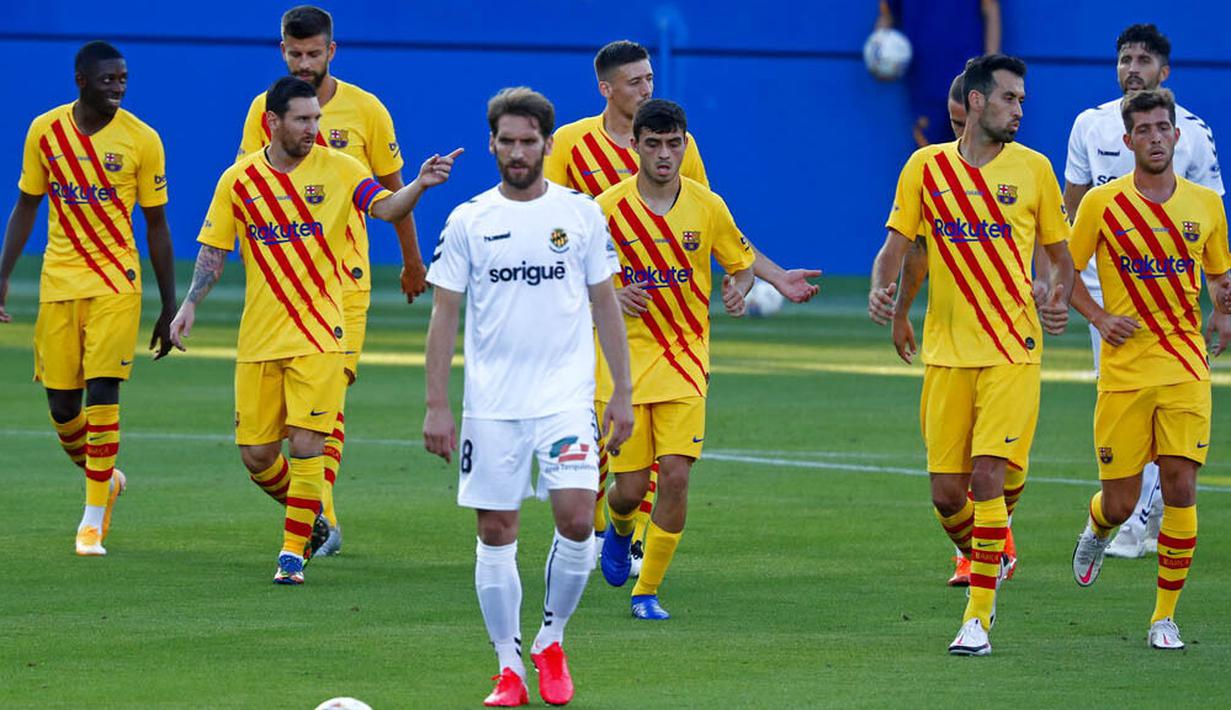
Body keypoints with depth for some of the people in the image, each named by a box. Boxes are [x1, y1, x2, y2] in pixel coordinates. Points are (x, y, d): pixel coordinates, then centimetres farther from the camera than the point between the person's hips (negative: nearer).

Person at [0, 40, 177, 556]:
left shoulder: (141, 139, -5)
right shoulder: (46, 131, 1)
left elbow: (156, 226, 1)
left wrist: (169, 308, 1)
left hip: (116, 283, -3)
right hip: (58, 282, 3)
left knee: (102, 392, -14)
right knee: (61, 406, 4)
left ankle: (93, 519, -8)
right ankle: (104, 480, 32)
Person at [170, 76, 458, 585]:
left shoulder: (337, 169, -2)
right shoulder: (239, 180, 3)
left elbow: (387, 208, -15)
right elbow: (214, 250, 9)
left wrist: (420, 184, -34)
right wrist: (190, 305, -2)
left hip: (319, 332, -2)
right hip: (259, 337, 2)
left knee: (306, 443, -11)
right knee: (256, 454, 4)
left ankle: (294, 551, -1)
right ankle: (309, 515, 31)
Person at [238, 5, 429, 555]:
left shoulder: (365, 110, -1)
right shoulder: (264, 109, 4)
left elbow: (391, 192, 9)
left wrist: (412, 262, 17)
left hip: (343, 275, -2)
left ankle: (320, 513, -15)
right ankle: (319, 517, 10)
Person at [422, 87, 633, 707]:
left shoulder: (581, 214, 4)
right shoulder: (468, 221, 3)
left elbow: (605, 304, 10)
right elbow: (444, 314, 5)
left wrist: (622, 393, 6)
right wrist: (436, 405, -1)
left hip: (565, 397, -1)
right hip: (490, 402, 1)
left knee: (576, 518, -14)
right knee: (495, 533, 1)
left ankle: (550, 640, 7)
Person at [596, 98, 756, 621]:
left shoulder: (707, 207, -1)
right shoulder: (607, 209, -6)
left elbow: (742, 264, 13)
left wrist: (737, 290, -10)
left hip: (684, 361, 1)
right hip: (623, 360, -1)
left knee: (675, 476, -12)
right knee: (629, 488, -2)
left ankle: (647, 592, 3)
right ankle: (619, 532, 37)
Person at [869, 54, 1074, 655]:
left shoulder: (1032, 168, 4)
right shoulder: (926, 167, 5)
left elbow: (1060, 256, 12)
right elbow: (895, 245, 7)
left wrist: (1059, 300, -7)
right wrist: (881, 288, -14)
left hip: (1012, 351, -2)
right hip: (946, 351, 2)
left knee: (987, 477, -14)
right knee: (946, 493, 2)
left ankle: (978, 617, -8)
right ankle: (986, 562, 33)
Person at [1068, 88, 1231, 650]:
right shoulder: (1101, 203, -2)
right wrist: (1100, 317, -7)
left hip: (1185, 366, 1)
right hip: (1124, 369, -1)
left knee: (1180, 486, -10)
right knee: (1120, 503, 2)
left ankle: (1166, 615, 0)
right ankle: (1097, 529, 41)